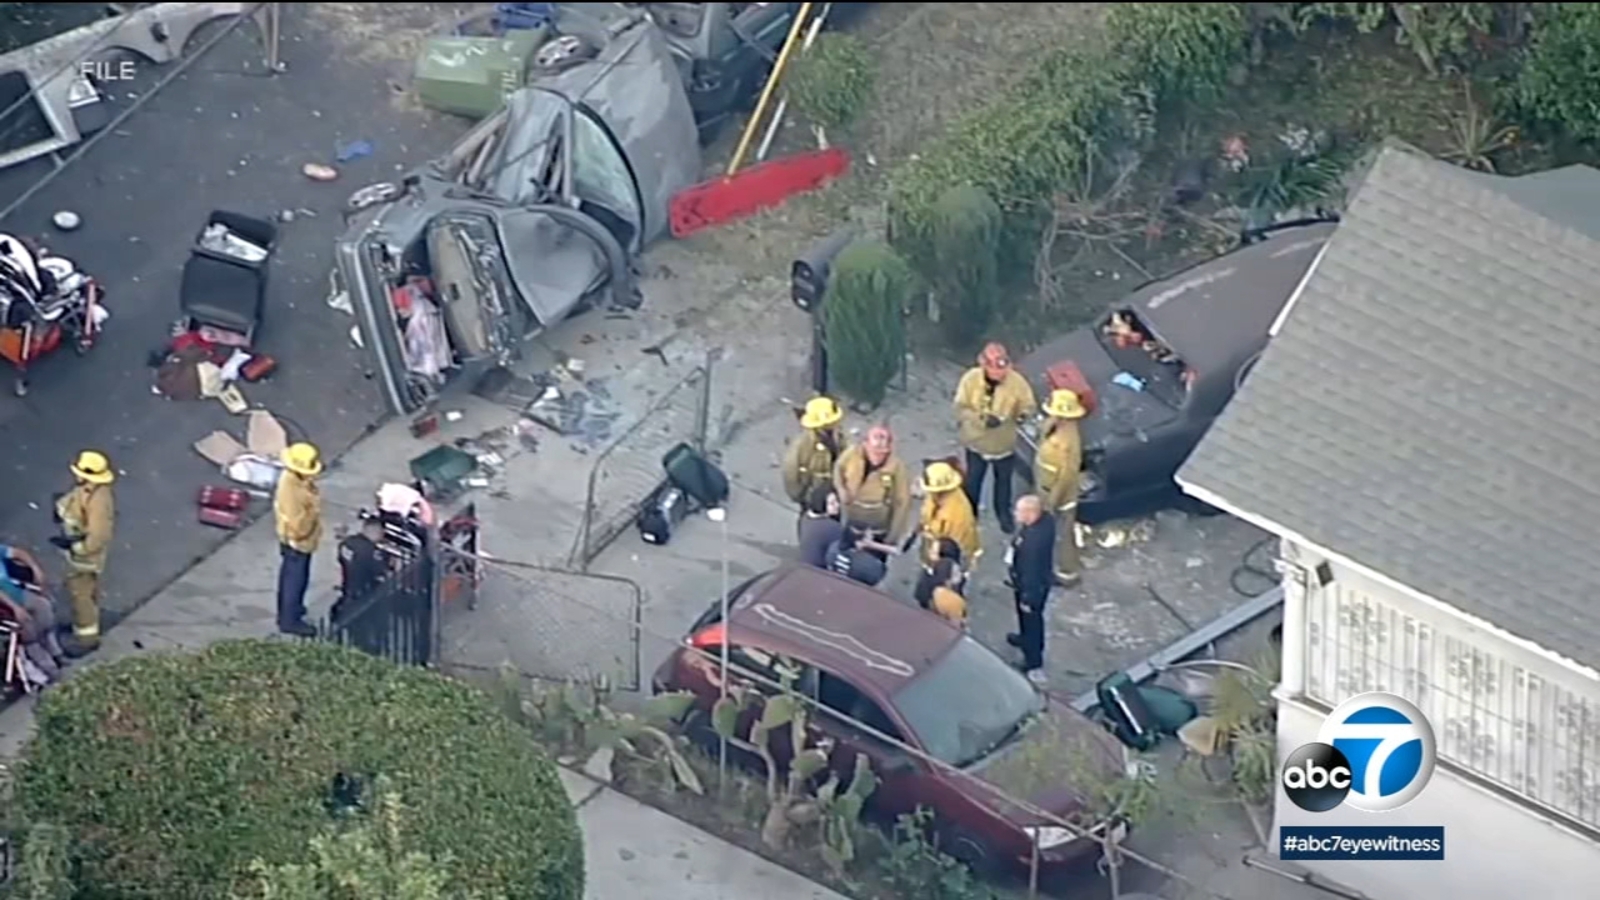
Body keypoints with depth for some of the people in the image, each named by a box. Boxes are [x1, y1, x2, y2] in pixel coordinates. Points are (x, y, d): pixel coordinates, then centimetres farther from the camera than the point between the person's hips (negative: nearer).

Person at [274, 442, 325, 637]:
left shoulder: (291, 478, -7)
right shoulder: (291, 491, -37)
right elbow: (298, 526, -35)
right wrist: (313, 510, -32)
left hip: (293, 539, 10)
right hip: (297, 541, -10)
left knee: (290, 576, 26)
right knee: (296, 579, 7)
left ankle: (287, 610, 46)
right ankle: (290, 621, 23)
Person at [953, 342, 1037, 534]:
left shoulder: (1016, 381, -23)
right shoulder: (971, 379, -23)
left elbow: (1029, 405, -13)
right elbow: (961, 408, -20)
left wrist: (1023, 414, -37)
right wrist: (983, 419, -35)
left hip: (1004, 443, 0)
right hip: (977, 441, 0)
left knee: (1003, 480, 23)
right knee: (973, 479, 21)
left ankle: (1004, 514, 48)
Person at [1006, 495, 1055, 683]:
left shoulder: (1033, 541, -42)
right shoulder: (1046, 521, -16)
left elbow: (1031, 572, -31)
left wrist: (1027, 598, -19)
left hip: (1033, 585, -8)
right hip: (1041, 580, 8)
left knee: (1030, 618, 13)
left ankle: (1033, 664, 32)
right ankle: (1026, 639, 60)